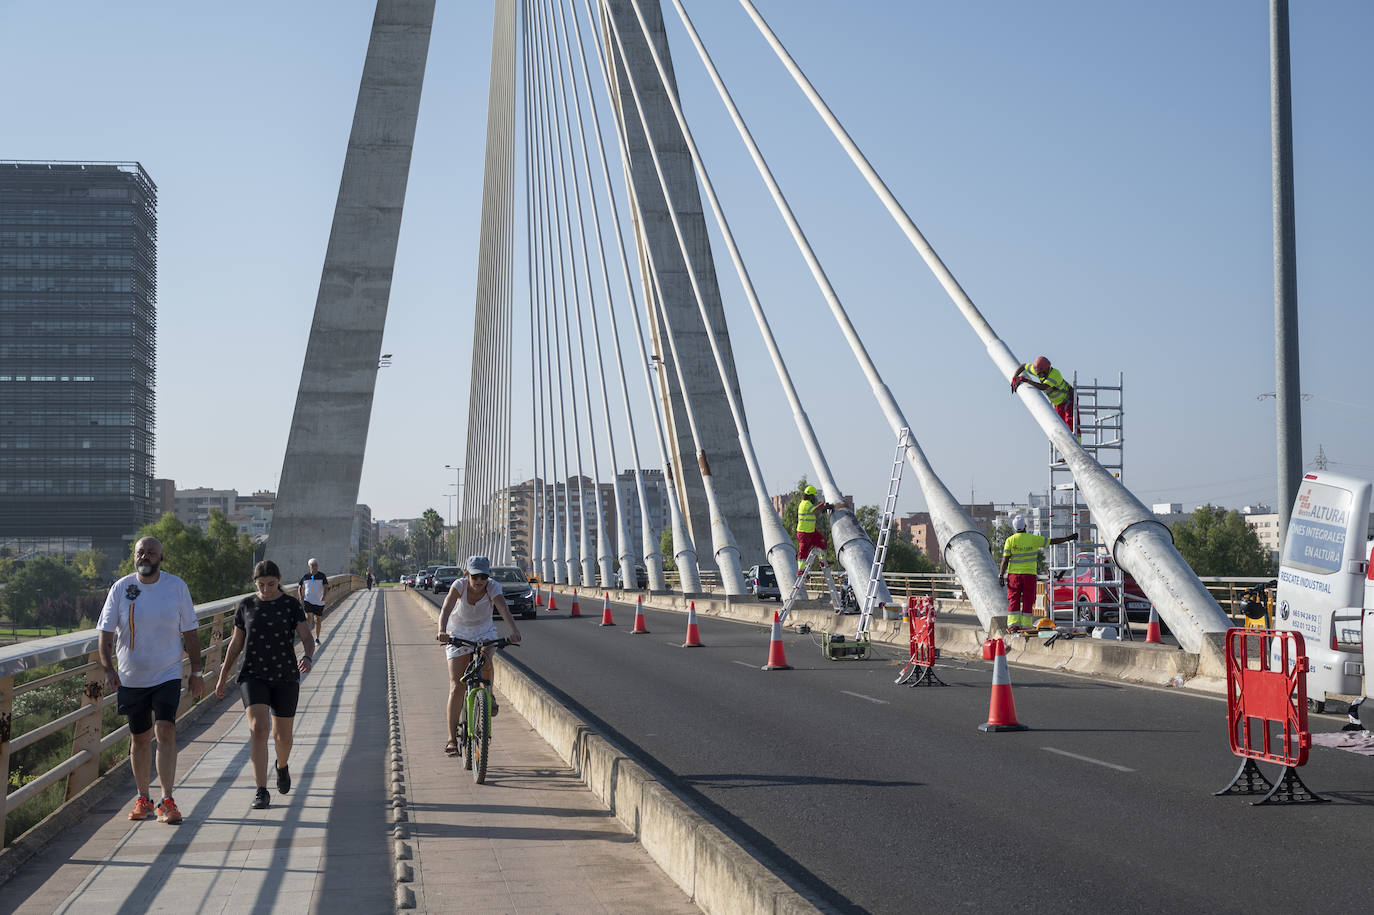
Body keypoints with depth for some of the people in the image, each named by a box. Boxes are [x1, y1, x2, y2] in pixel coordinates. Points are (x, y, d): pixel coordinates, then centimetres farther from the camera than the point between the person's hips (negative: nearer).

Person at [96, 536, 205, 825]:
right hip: (131, 678, 2)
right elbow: (106, 633, 3)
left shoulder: (176, 587, 0)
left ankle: (167, 801, -15)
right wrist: (108, 669, -9)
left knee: (165, 732, -15)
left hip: (167, 675, -2)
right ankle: (143, 798, 25)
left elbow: (190, 632, 6)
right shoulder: (120, 588, 0)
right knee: (140, 738, 10)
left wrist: (196, 670, 1)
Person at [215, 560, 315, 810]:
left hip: (285, 678, 0)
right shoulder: (246, 606, 2)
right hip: (254, 677, 0)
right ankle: (261, 791, -15)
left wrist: (308, 658, -31)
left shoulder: (292, 605, -2)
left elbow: (307, 638, -9)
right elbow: (236, 643, 9)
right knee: (258, 728, -19)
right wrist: (222, 677, 9)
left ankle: (282, 766, 44)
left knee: (283, 735, 8)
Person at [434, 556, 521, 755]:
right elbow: (446, 610, -37)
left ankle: (489, 695, 0)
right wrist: (442, 630, -56)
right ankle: (452, 737, -4)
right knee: (456, 687, -9)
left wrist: (514, 630, -55)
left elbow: (504, 610, -36)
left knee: (485, 662, -32)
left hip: (484, 632, 1)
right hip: (458, 634, -1)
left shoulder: (493, 588, -20)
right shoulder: (459, 585, -22)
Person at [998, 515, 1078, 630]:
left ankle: (1013, 624, -5)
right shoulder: (1034, 539, -2)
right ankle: (1026, 625, 3)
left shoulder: (1010, 540, -3)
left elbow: (1005, 560, -7)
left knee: (1014, 600, 3)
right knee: (1027, 601, 5)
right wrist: (1068, 538, 16)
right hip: (1029, 573, 0)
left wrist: (1001, 575, -5)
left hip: (1014, 574, 0)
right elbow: (1052, 541, 5)